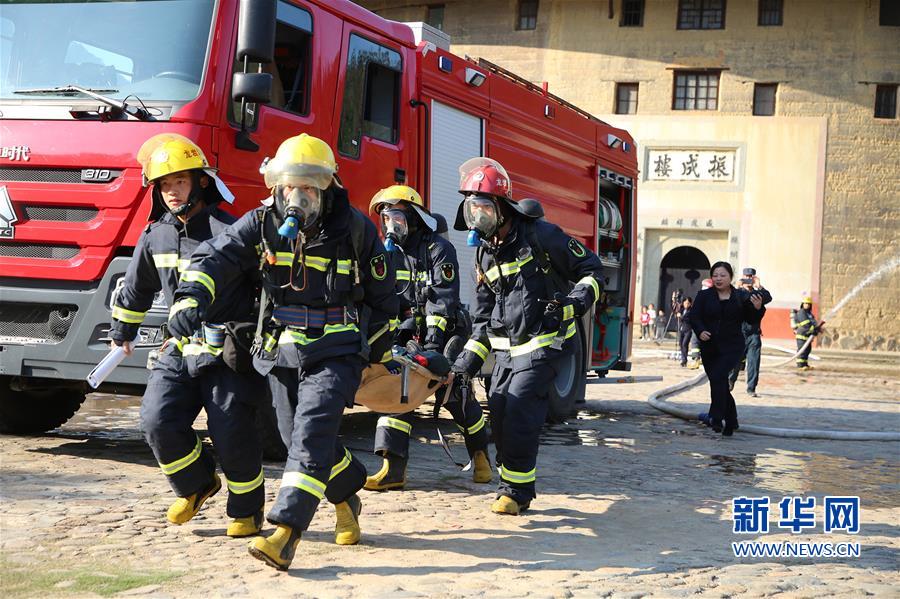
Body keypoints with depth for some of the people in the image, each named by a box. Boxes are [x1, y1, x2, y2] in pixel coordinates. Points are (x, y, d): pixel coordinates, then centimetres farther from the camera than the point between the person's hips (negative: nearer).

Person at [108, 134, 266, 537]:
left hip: (229, 352, -5)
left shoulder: (230, 233, -12)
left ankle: (247, 511, 16)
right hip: (181, 350, 5)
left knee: (232, 435, -7)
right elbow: (136, 288, 25)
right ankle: (197, 485, 18)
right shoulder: (155, 236, 8)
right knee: (158, 422, -9)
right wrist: (121, 330, 35)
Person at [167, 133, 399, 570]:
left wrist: (380, 349, 15)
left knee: (312, 434, -18)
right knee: (299, 438, 11)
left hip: (336, 353, -4)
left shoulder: (353, 228, -6)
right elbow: (217, 256, -16)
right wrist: (192, 298, -35)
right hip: (282, 352, 4)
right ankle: (347, 499, 39)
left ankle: (285, 533, -23)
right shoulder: (262, 224, -2)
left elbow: (380, 290, 7)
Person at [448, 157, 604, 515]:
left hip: (543, 344, -7)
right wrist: (465, 364, 8)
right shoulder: (484, 253, 10)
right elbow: (483, 318, 15)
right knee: (499, 416, 4)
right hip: (506, 348, 7)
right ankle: (512, 485, 19)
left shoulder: (540, 235, -11)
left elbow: (591, 270, -3)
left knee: (519, 417, -14)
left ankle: (517, 492, -2)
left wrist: (576, 302, -22)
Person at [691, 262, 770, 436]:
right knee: (720, 384, 9)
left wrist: (757, 308, -14)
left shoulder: (741, 297, 1)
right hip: (709, 347, 3)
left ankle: (716, 418, -20)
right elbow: (694, 317, 0)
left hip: (732, 346, -3)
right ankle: (731, 421, 24)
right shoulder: (704, 296, 4)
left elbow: (752, 320, 6)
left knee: (718, 375, -23)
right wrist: (700, 331, -19)